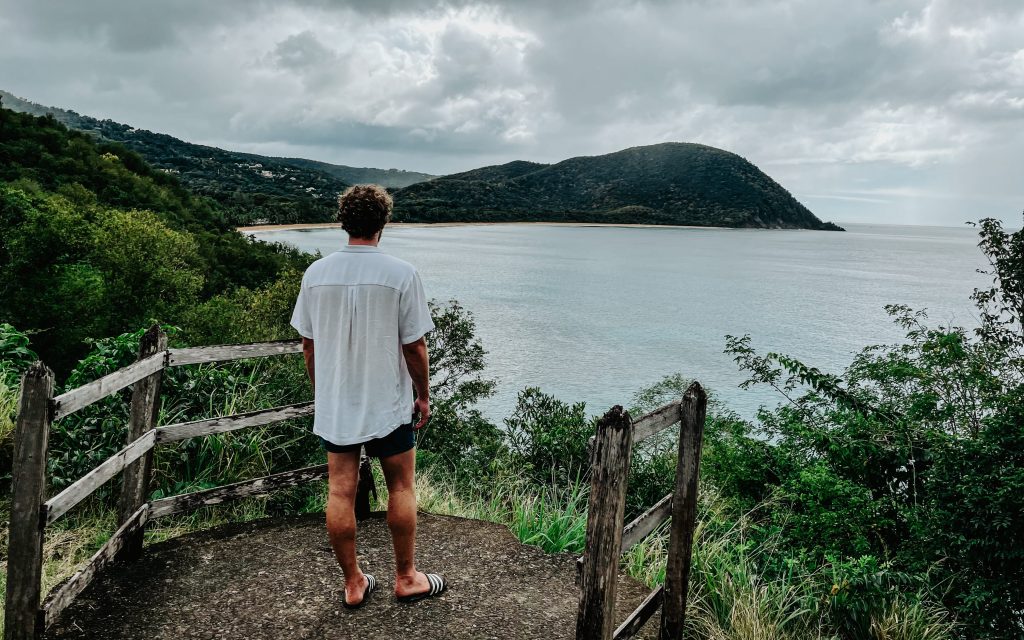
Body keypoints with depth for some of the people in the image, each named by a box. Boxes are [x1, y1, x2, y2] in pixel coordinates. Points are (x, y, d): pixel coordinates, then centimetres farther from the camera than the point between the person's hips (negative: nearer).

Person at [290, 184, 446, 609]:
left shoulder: (316, 273, -1)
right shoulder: (401, 274, -13)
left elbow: (308, 343, 5)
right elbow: (414, 346, -10)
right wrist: (423, 396, 3)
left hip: (333, 404, 4)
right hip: (387, 403, -3)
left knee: (340, 491, 10)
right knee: (401, 487, 13)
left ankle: (353, 584, 24)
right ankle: (406, 578, 25)